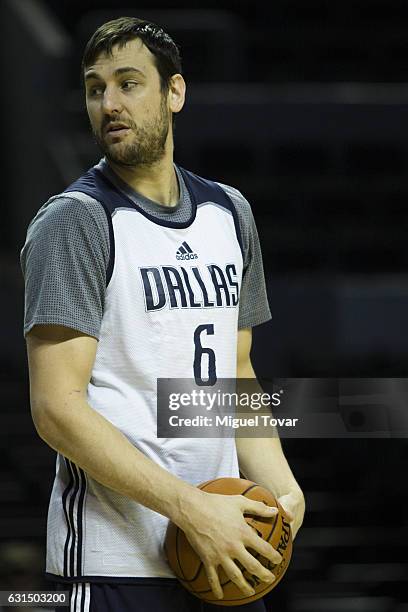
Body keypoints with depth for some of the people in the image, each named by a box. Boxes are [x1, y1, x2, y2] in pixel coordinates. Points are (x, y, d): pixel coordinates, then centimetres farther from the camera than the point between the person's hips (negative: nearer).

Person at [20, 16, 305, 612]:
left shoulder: (229, 212, 14)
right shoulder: (73, 220, -7)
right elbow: (56, 407, -15)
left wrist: (281, 488, 3)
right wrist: (191, 510, -20)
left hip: (224, 544, 6)